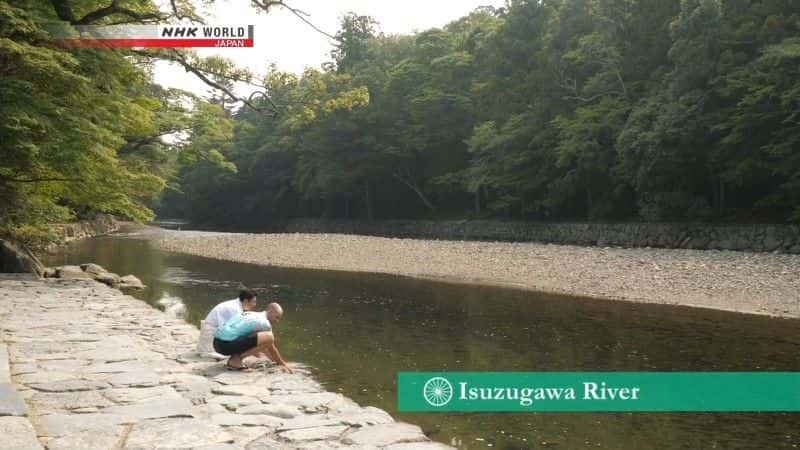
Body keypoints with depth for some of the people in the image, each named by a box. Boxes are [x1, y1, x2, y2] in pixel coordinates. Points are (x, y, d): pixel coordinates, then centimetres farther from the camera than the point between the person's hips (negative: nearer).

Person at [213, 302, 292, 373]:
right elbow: (271, 348, 3)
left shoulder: (253, 315, 24)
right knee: (269, 337, -18)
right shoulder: (264, 322, -4)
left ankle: (235, 357, 9)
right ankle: (236, 359, -11)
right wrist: (282, 364, 15)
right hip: (228, 344, -10)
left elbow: (260, 343, 37)